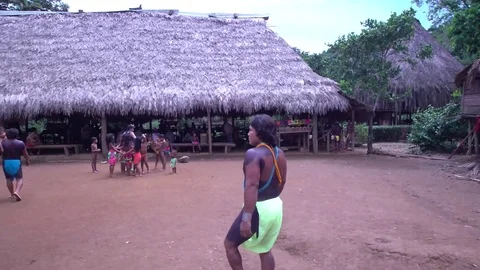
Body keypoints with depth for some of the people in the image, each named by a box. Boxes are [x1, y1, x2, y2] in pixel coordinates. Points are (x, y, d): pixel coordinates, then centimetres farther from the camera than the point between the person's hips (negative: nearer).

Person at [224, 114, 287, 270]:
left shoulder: (253, 153, -20)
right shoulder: (280, 154, 5)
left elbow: (252, 186, -28)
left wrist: (246, 219, -28)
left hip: (259, 208, -8)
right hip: (276, 207, 8)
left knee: (230, 244, 11)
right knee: (265, 250, 21)